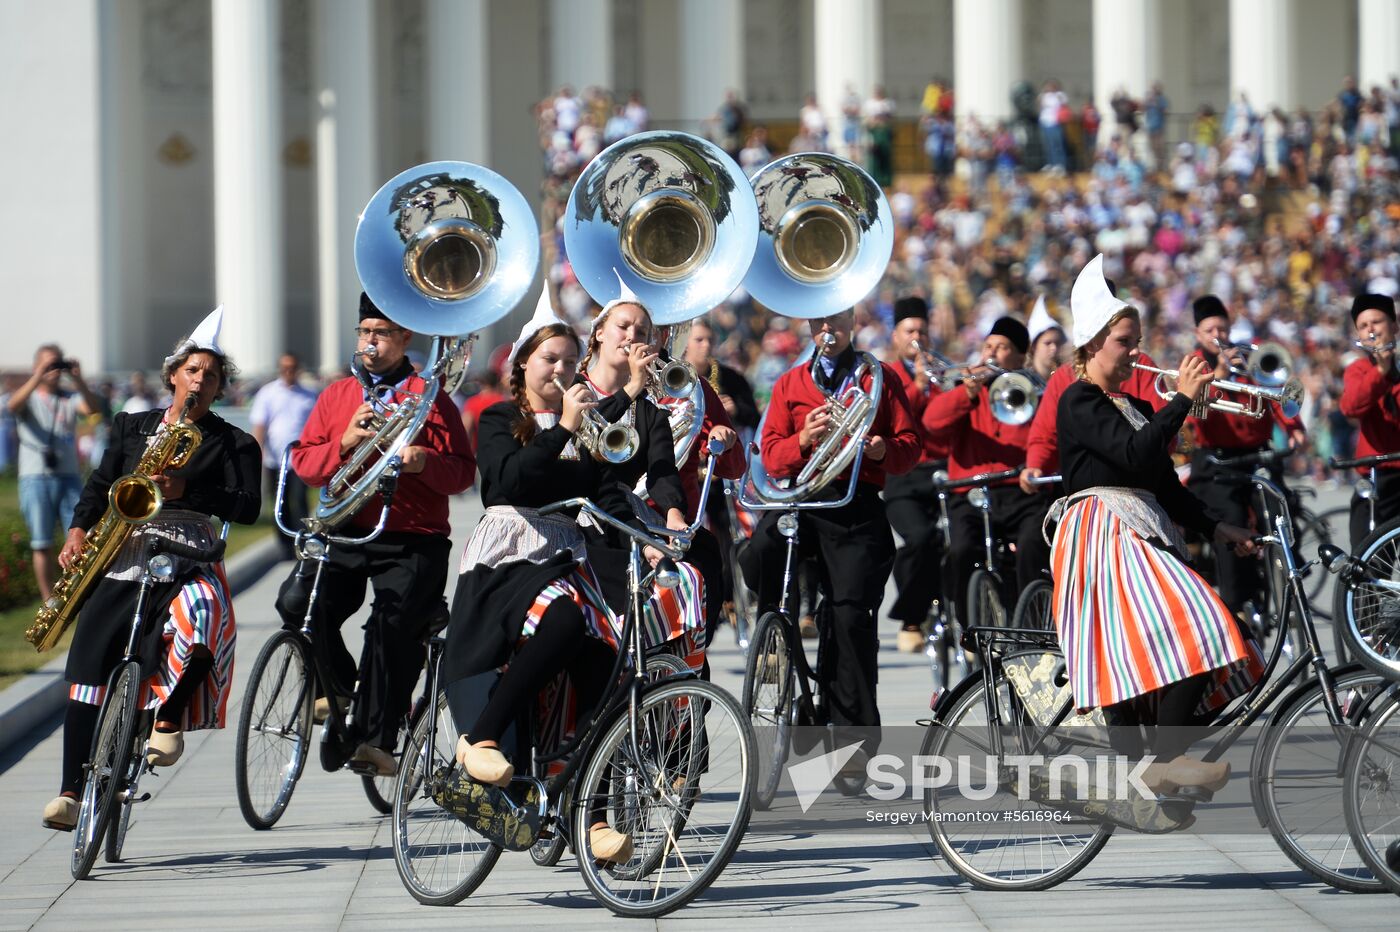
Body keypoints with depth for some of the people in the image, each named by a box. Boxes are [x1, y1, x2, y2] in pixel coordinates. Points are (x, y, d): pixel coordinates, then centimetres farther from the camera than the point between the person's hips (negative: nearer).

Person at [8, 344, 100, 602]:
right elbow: (13, 405, -17)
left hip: (69, 477, 1)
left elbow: (92, 408, -9)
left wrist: (78, 379, -20)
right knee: (42, 545, 1)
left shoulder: (70, 398, 9)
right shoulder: (28, 398, 5)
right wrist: (38, 377, -25)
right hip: (35, 480, -1)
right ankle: (49, 602, 8)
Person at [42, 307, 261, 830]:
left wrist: (185, 491, -16)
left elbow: (248, 508, -5)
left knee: (206, 620, -36)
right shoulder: (132, 427, 19)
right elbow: (101, 484, 16)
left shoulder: (234, 444, 8)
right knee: (88, 671, -10)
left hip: (186, 565, -3)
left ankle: (168, 719, -11)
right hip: (119, 566, 3)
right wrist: (79, 530, -2)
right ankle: (71, 792, -7)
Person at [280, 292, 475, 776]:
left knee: (394, 622, -27)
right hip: (345, 534, 3)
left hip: (413, 544, -3)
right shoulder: (337, 394, 18)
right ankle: (337, 688, 3)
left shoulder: (430, 396, 7)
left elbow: (463, 473, 1)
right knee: (297, 601, -22)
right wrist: (344, 442, -9)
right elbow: (303, 463, 10)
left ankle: (375, 738, -21)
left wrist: (425, 462, -20)